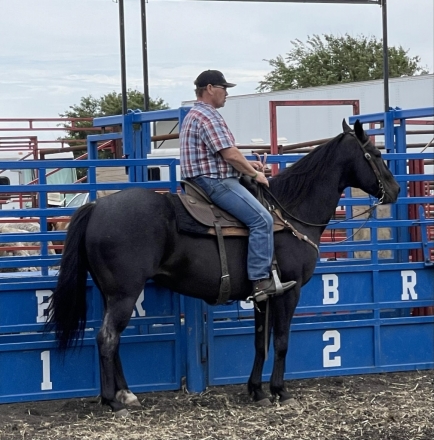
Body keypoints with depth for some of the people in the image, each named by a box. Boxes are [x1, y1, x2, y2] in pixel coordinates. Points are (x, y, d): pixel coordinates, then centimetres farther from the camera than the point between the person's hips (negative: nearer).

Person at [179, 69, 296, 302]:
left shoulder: (194, 115, 22)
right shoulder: (209, 116, -13)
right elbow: (230, 154, -19)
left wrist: (247, 164, 20)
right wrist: (254, 174, -6)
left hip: (202, 180, 12)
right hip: (215, 181, -12)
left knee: (260, 217, 20)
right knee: (261, 219, -19)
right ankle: (261, 281, -24)